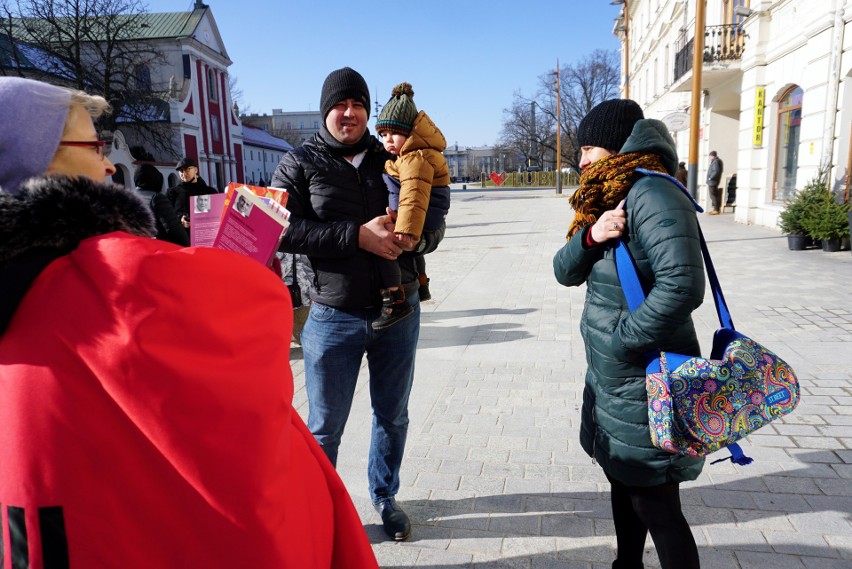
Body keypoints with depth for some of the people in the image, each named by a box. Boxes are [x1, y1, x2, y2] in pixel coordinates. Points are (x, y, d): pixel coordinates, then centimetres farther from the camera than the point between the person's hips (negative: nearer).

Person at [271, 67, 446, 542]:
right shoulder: (300, 163, -1)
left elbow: (434, 230, 4)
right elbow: (284, 229, -15)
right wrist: (357, 235, -24)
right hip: (335, 318, -3)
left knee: (393, 415, 18)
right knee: (325, 426, 9)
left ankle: (386, 496, 42)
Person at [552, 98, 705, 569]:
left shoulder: (652, 194, -20)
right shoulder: (607, 199, 9)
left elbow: (682, 286, -31)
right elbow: (565, 272, 4)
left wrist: (620, 342, -21)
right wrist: (590, 236, -16)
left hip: (645, 385, -9)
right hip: (609, 380, 9)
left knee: (654, 504, 5)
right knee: (623, 485, 24)